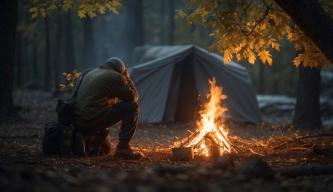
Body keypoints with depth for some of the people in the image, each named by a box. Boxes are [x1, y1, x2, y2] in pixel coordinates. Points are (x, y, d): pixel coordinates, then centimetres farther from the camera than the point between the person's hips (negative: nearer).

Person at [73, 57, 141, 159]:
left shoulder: (90, 74, 24)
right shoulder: (115, 77, -2)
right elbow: (133, 97, 4)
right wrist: (126, 78, 18)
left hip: (78, 123, 9)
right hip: (94, 119, -9)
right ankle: (123, 148, -6)